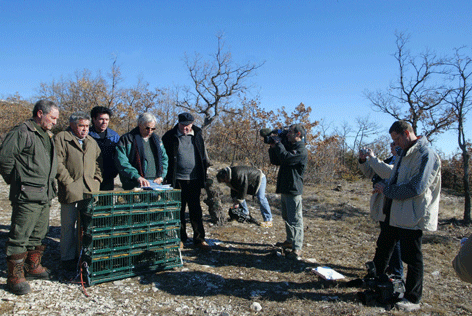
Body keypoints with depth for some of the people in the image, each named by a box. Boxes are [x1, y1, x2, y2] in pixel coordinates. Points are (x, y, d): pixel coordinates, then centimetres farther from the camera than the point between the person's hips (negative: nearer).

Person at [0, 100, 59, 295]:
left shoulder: (47, 135, 16)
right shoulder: (21, 132, -11)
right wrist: (16, 181, -4)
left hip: (45, 196, 9)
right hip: (27, 196, -9)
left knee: (39, 235, 18)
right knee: (20, 237, -1)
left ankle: (33, 266, 34)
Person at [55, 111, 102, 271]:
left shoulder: (91, 142, 19)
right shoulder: (61, 138, 0)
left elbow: (98, 163, 23)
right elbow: (58, 163, -9)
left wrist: (97, 180, 10)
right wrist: (69, 182, -12)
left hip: (90, 191, 5)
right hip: (70, 191, -5)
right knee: (69, 226, 2)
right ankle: (67, 258, 14)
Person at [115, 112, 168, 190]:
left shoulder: (156, 139, 19)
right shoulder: (126, 139, 2)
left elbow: (164, 158, 24)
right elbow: (121, 162, -8)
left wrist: (161, 176, 8)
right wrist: (137, 177, -19)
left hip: (156, 182, 4)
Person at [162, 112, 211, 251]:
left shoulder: (197, 135, 8)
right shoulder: (170, 137, -1)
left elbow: (203, 155, 16)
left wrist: (203, 175, 11)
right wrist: (166, 177, -5)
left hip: (194, 179, 2)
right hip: (177, 180, -2)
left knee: (196, 210, 7)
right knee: (179, 210, 7)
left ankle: (199, 239, 15)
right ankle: (181, 238, 21)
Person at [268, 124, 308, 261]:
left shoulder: (302, 151, -13)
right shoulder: (288, 147, 17)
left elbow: (285, 158, -28)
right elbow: (275, 161, 18)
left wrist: (278, 144, -14)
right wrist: (273, 147, 4)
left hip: (293, 189, -10)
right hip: (284, 188, 10)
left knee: (295, 219, -8)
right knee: (287, 217, 19)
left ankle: (297, 249, -5)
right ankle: (290, 240, 33)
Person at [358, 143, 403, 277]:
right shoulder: (391, 159, 14)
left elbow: (388, 172, -32)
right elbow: (370, 172, 18)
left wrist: (372, 157, -25)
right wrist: (363, 160, 2)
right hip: (383, 207, 9)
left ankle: (397, 272, 14)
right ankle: (390, 267, 35)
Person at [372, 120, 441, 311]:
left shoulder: (426, 155, -16)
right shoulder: (405, 153, 14)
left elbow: (416, 188, -24)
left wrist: (387, 190, -16)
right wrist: (384, 188, 3)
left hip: (412, 216, -9)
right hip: (395, 213, 9)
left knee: (412, 258, 4)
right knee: (383, 249, 19)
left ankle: (413, 299, 19)